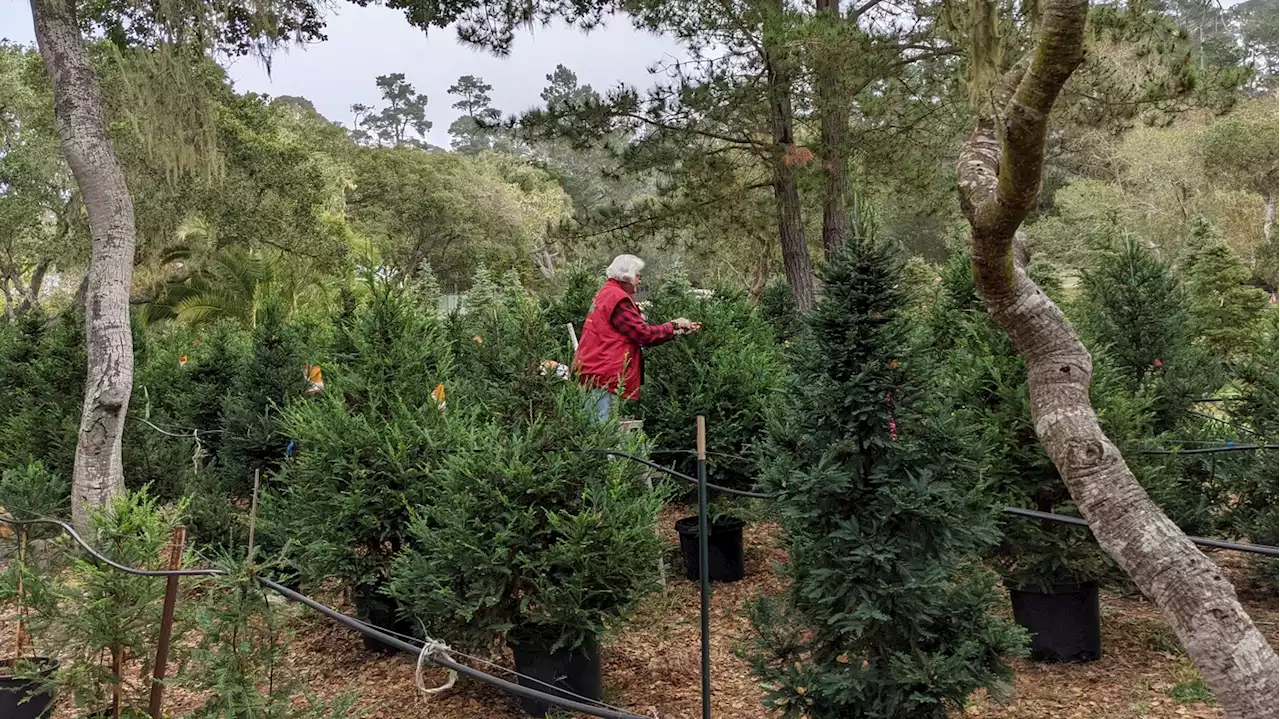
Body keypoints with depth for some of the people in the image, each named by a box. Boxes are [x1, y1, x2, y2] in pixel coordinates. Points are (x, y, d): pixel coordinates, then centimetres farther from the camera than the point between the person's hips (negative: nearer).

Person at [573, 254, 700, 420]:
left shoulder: (607, 294, 19)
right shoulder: (617, 298, -13)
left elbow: (637, 332, 17)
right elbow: (644, 334, -16)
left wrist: (678, 331, 14)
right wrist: (674, 325, 0)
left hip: (594, 373, 11)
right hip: (601, 376, -11)